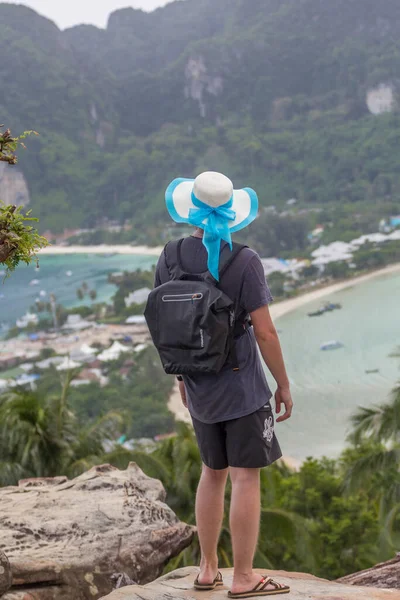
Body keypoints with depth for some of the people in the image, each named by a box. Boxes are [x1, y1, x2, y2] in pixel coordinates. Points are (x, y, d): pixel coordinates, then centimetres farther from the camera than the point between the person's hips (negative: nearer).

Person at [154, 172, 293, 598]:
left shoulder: (169, 260, -2)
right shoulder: (244, 262, -17)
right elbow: (264, 331, -16)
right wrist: (284, 385, -5)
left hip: (201, 388, 5)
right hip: (243, 388, -5)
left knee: (213, 472, 19)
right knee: (246, 478, 2)